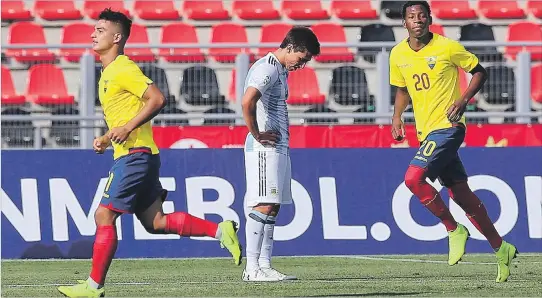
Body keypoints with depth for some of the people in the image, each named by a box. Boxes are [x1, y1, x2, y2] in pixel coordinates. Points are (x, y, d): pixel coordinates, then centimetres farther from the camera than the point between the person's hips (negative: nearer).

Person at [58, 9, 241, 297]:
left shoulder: (123, 69, -11)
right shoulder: (108, 73, 20)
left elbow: (157, 99, -21)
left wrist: (127, 128, -22)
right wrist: (106, 140, 16)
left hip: (134, 155, -10)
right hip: (131, 156, 10)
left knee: (104, 215, -8)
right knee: (156, 222, 8)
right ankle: (221, 230, 8)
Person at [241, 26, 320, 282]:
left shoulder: (281, 70, 19)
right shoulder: (268, 68, -13)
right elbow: (247, 101, -28)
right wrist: (256, 134, -18)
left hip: (279, 147, 10)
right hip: (265, 148, -10)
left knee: (272, 207, 9)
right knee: (263, 205, -12)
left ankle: (265, 265, 10)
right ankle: (252, 268, -14)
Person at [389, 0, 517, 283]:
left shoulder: (447, 47, -10)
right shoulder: (398, 55, 7)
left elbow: (479, 72, 0)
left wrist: (464, 99, -15)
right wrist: (397, 117, 7)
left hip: (447, 127, -7)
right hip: (426, 131, 7)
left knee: (413, 177, -22)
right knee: (460, 193, 8)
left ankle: (454, 229, -5)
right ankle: (501, 249, 18)